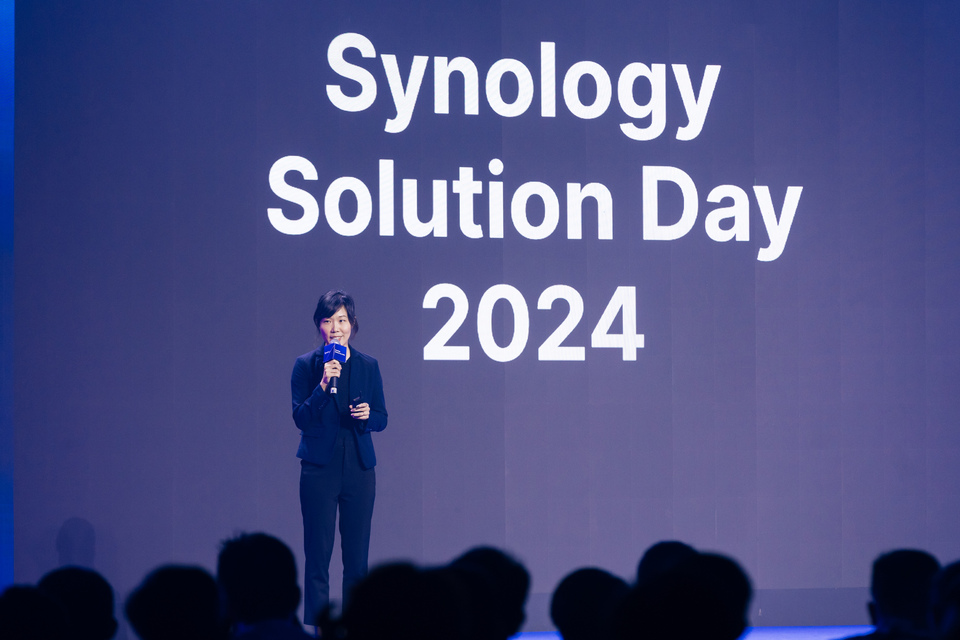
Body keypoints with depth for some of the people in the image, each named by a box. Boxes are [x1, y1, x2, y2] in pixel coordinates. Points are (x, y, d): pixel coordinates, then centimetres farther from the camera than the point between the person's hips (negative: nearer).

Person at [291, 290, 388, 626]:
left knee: (357, 557, 2)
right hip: (319, 469, -2)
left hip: (359, 469, 2)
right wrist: (323, 385, -18)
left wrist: (367, 417, -10)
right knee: (317, 555, -4)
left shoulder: (368, 366, 8)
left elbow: (381, 418, 12)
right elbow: (300, 418, -7)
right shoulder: (306, 365, 0)